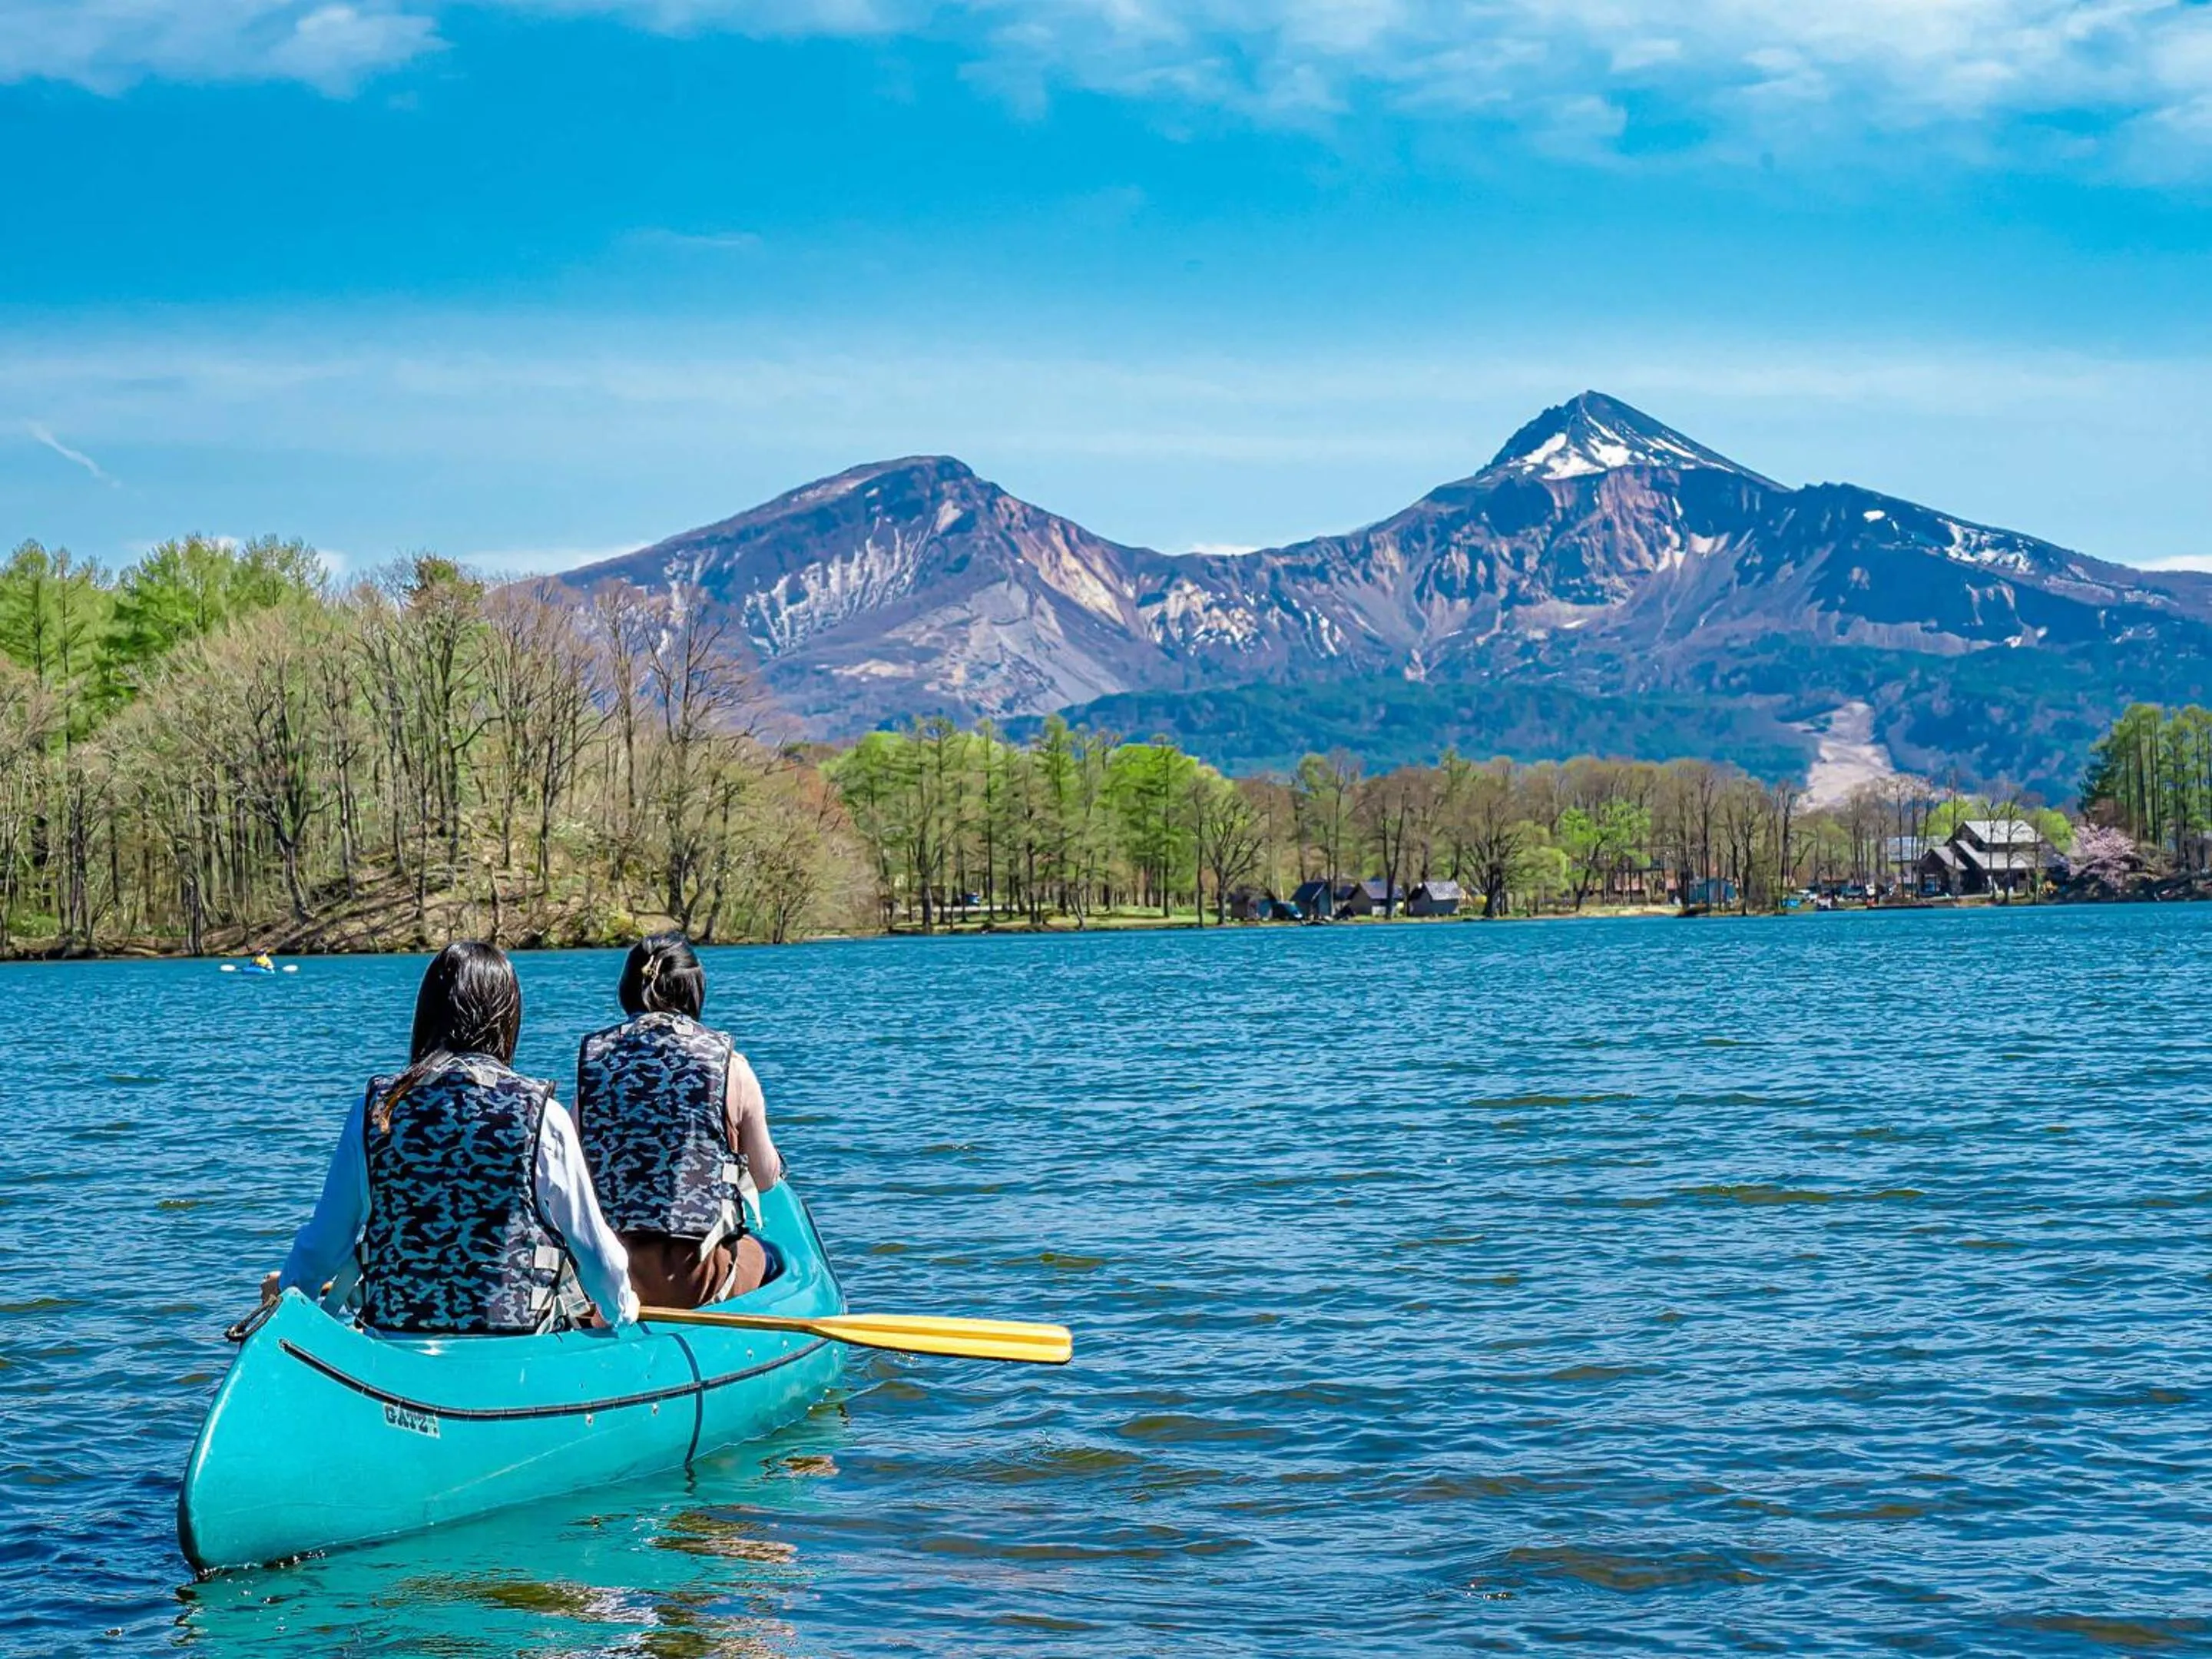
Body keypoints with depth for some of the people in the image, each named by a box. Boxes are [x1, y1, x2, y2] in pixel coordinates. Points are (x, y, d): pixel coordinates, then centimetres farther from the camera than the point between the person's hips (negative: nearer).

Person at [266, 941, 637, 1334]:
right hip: (513, 1355, -3)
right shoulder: (540, 1114, -4)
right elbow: (595, 1245, 4)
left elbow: (328, 1236, 13)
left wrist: (288, 1285, 35)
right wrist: (622, 1309, 25)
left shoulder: (376, 1109, 2)